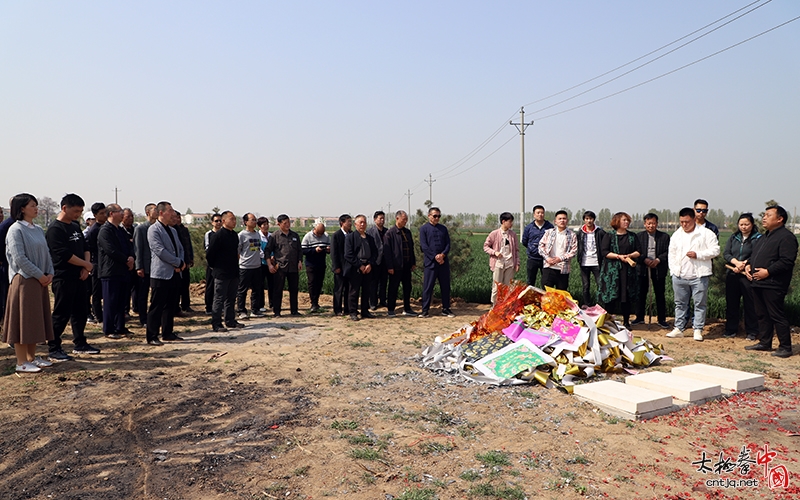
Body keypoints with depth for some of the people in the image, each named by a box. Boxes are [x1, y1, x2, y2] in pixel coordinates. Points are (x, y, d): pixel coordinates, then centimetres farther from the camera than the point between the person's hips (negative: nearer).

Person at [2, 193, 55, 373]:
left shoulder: (38, 230, 12)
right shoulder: (16, 230, -11)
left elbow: (46, 253, 12)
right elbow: (19, 258, -17)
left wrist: (49, 273, -2)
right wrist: (39, 275, -15)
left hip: (40, 280, 7)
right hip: (24, 280, -7)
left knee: (37, 319, 12)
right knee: (23, 319, -2)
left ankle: (31, 357, 22)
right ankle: (21, 362, 5)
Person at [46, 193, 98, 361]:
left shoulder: (75, 227, 14)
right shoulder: (55, 229, -12)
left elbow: (85, 248, 14)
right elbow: (64, 254, -20)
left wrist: (85, 268, -3)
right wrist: (87, 265, -11)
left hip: (79, 276, 8)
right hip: (63, 278, -8)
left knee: (80, 311, 14)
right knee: (61, 314, -3)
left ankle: (80, 344, 24)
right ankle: (54, 349, 6)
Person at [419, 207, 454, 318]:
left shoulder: (443, 229, 13)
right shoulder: (424, 229, 0)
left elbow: (448, 244, 8)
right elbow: (424, 246, -7)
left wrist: (443, 254, -11)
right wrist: (435, 257, -13)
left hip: (443, 262, 4)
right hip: (430, 262, -4)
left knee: (445, 286, 8)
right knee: (428, 287, -2)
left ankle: (446, 309, 18)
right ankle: (425, 310, 5)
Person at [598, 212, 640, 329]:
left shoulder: (632, 236, 13)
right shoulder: (609, 236, 3)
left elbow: (638, 252, 9)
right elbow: (604, 252, -6)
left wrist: (629, 256, -10)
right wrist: (619, 256, -15)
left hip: (628, 271, 3)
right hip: (611, 270, -3)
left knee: (627, 296, 2)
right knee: (611, 296, -3)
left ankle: (626, 321, 11)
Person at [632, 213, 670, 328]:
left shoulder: (665, 236, 4)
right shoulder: (639, 236, 5)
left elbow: (668, 252, -2)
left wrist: (658, 260, -16)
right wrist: (645, 260, -15)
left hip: (659, 269, -1)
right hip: (643, 268, 1)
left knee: (660, 295, 5)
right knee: (641, 294, 6)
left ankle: (661, 319, 13)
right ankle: (640, 317, 16)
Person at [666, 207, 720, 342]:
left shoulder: (706, 233, -2)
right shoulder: (676, 235, 11)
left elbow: (715, 250, -6)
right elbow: (672, 254, 15)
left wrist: (698, 255, -17)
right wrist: (673, 271, 7)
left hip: (699, 276, -4)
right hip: (679, 276, 4)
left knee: (700, 304, 1)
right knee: (680, 304, 11)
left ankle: (698, 330, 8)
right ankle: (678, 329, 18)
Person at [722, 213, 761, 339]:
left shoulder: (758, 238, -1)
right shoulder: (733, 237, 13)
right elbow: (726, 253, 4)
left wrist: (743, 265, -15)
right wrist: (736, 262, -13)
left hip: (748, 276, -4)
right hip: (732, 275, 5)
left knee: (750, 305, 0)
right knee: (731, 303, 9)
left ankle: (752, 332, 11)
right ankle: (730, 330, 19)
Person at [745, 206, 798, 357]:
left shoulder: (786, 237, -11)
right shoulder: (764, 237, 20)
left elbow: (787, 261, -20)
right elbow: (754, 255, 28)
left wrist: (768, 272, -22)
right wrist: (748, 265, 8)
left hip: (773, 285, -10)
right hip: (758, 283, 10)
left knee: (777, 316, -5)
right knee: (762, 315, 15)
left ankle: (785, 347, 4)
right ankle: (764, 343, 24)